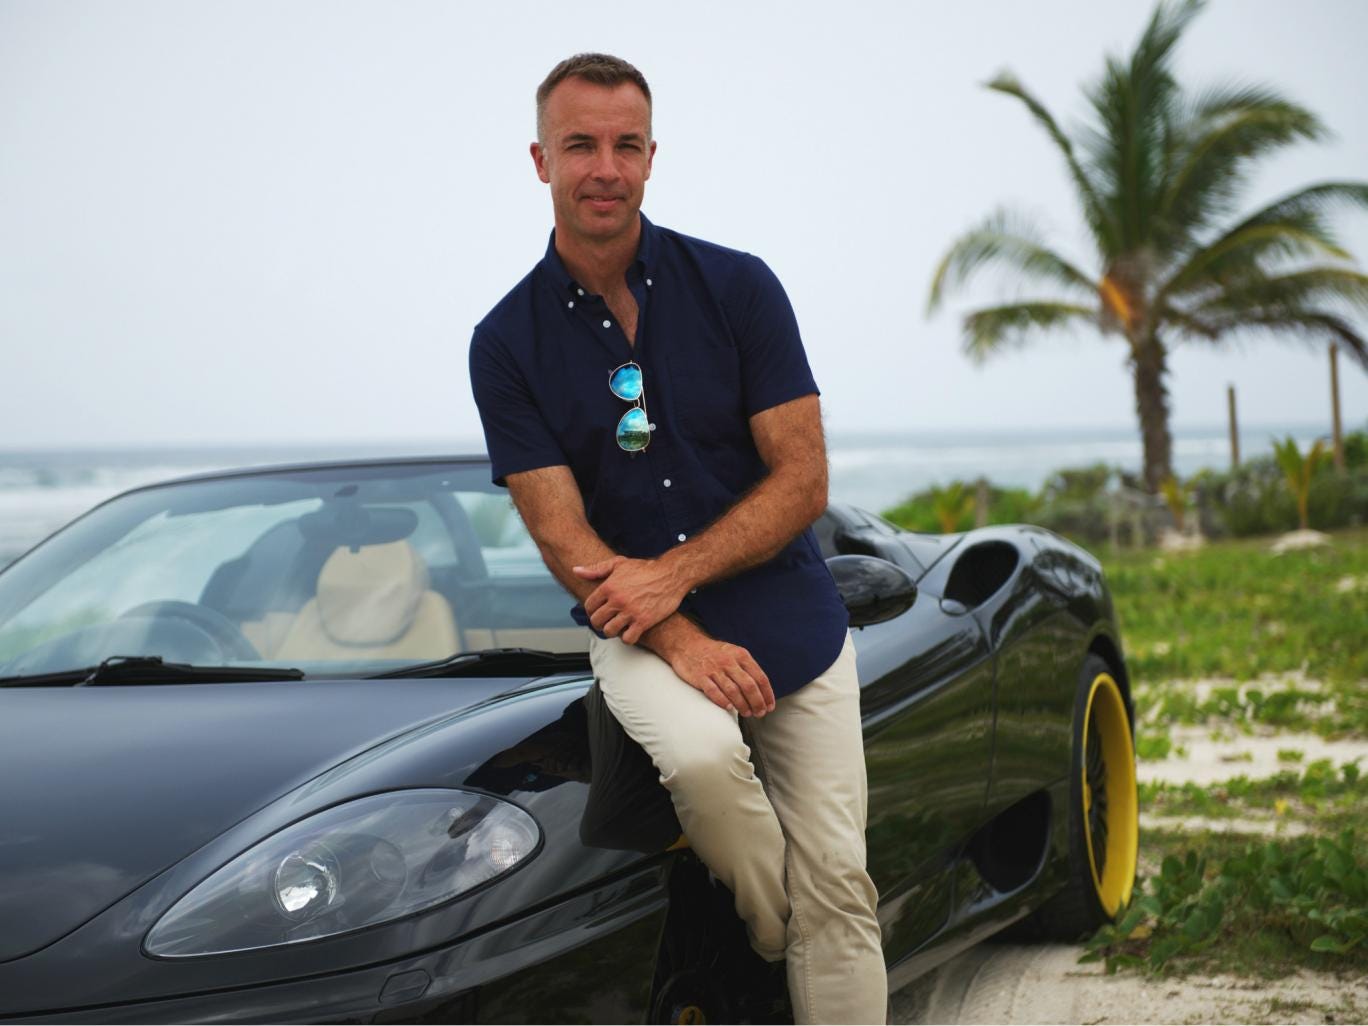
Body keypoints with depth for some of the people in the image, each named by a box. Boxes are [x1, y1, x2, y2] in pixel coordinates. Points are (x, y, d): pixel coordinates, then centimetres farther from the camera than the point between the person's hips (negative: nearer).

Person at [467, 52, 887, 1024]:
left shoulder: (737, 286, -3)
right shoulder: (508, 342, -2)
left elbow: (803, 481, -4)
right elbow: (564, 537, -7)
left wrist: (673, 573, -16)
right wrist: (682, 643, -21)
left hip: (790, 617, 1)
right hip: (637, 628, -1)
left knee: (838, 885, -4)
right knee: (699, 752, -32)